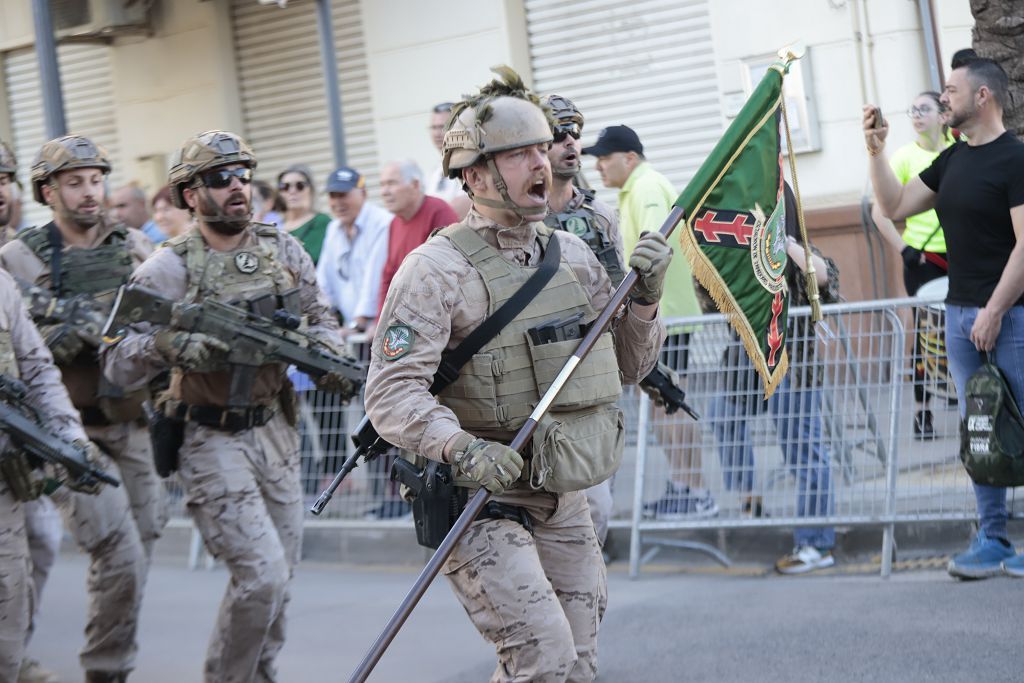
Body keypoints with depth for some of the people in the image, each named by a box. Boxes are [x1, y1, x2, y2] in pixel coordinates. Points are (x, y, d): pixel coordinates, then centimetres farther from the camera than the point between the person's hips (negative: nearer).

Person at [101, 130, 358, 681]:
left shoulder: (282, 249, 2)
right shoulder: (167, 270, -14)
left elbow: (319, 319, 15)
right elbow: (117, 365, -16)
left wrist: (330, 357, -6)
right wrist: (169, 344, -34)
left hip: (274, 429, 6)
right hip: (211, 443, -5)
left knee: (281, 571, 12)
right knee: (261, 573, -13)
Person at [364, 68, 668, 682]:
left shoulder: (574, 255, 8)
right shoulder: (438, 269, -12)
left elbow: (626, 369, 15)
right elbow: (391, 394, -19)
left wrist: (645, 300, -2)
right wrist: (461, 449, -34)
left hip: (564, 503, 7)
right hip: (479, 496, -7)